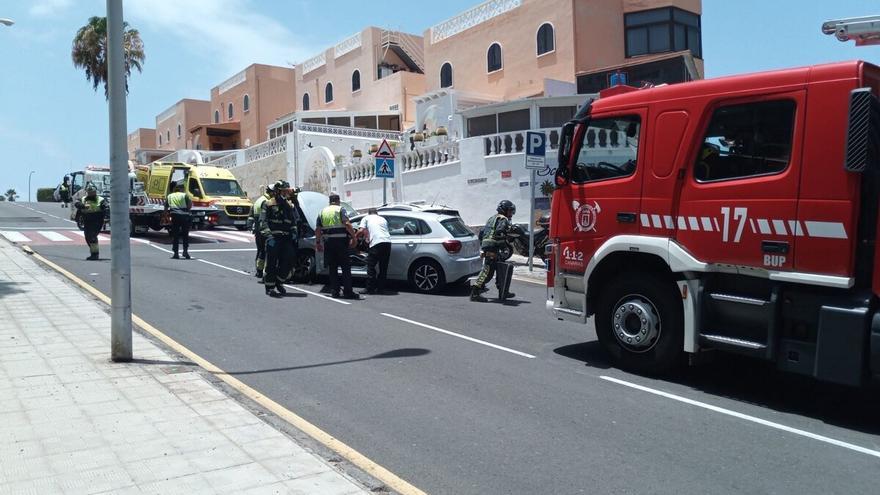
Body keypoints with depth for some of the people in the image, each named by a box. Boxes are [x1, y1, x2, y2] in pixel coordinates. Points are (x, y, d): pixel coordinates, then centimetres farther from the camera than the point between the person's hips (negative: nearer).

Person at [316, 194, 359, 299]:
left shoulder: (323, 211, 14)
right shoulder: (340, 209, 0)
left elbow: (317, 230, 11)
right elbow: (347, 224, -15)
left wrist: (318, 243, 17)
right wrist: (353, 237, -12)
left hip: (328, 241, 4)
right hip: (340, 240, -4)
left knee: (332, 267, 11)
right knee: (346, 267, -1)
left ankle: (334, 291, 9)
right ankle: (348, 292, -6)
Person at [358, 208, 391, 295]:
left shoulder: (366, 218, 16)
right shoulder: (383, 219, 29)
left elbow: (362, 231, 4)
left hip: (376, 243, -5)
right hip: (387, 242, 5)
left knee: (371, 266, 4)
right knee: (383, 267, 13)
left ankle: (370, 289, 4)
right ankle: (380, 288, 17)